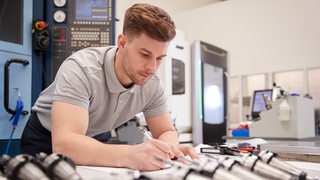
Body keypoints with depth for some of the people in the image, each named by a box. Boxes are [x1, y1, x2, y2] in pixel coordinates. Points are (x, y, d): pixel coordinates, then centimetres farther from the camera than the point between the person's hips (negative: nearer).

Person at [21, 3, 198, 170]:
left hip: (96, 139, 3)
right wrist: (130, 155, -55)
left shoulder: (152, 83, -16)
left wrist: (170, 149, -31)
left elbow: (166, 132, -7)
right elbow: (64, 144, -41)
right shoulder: (81, 69, -32)